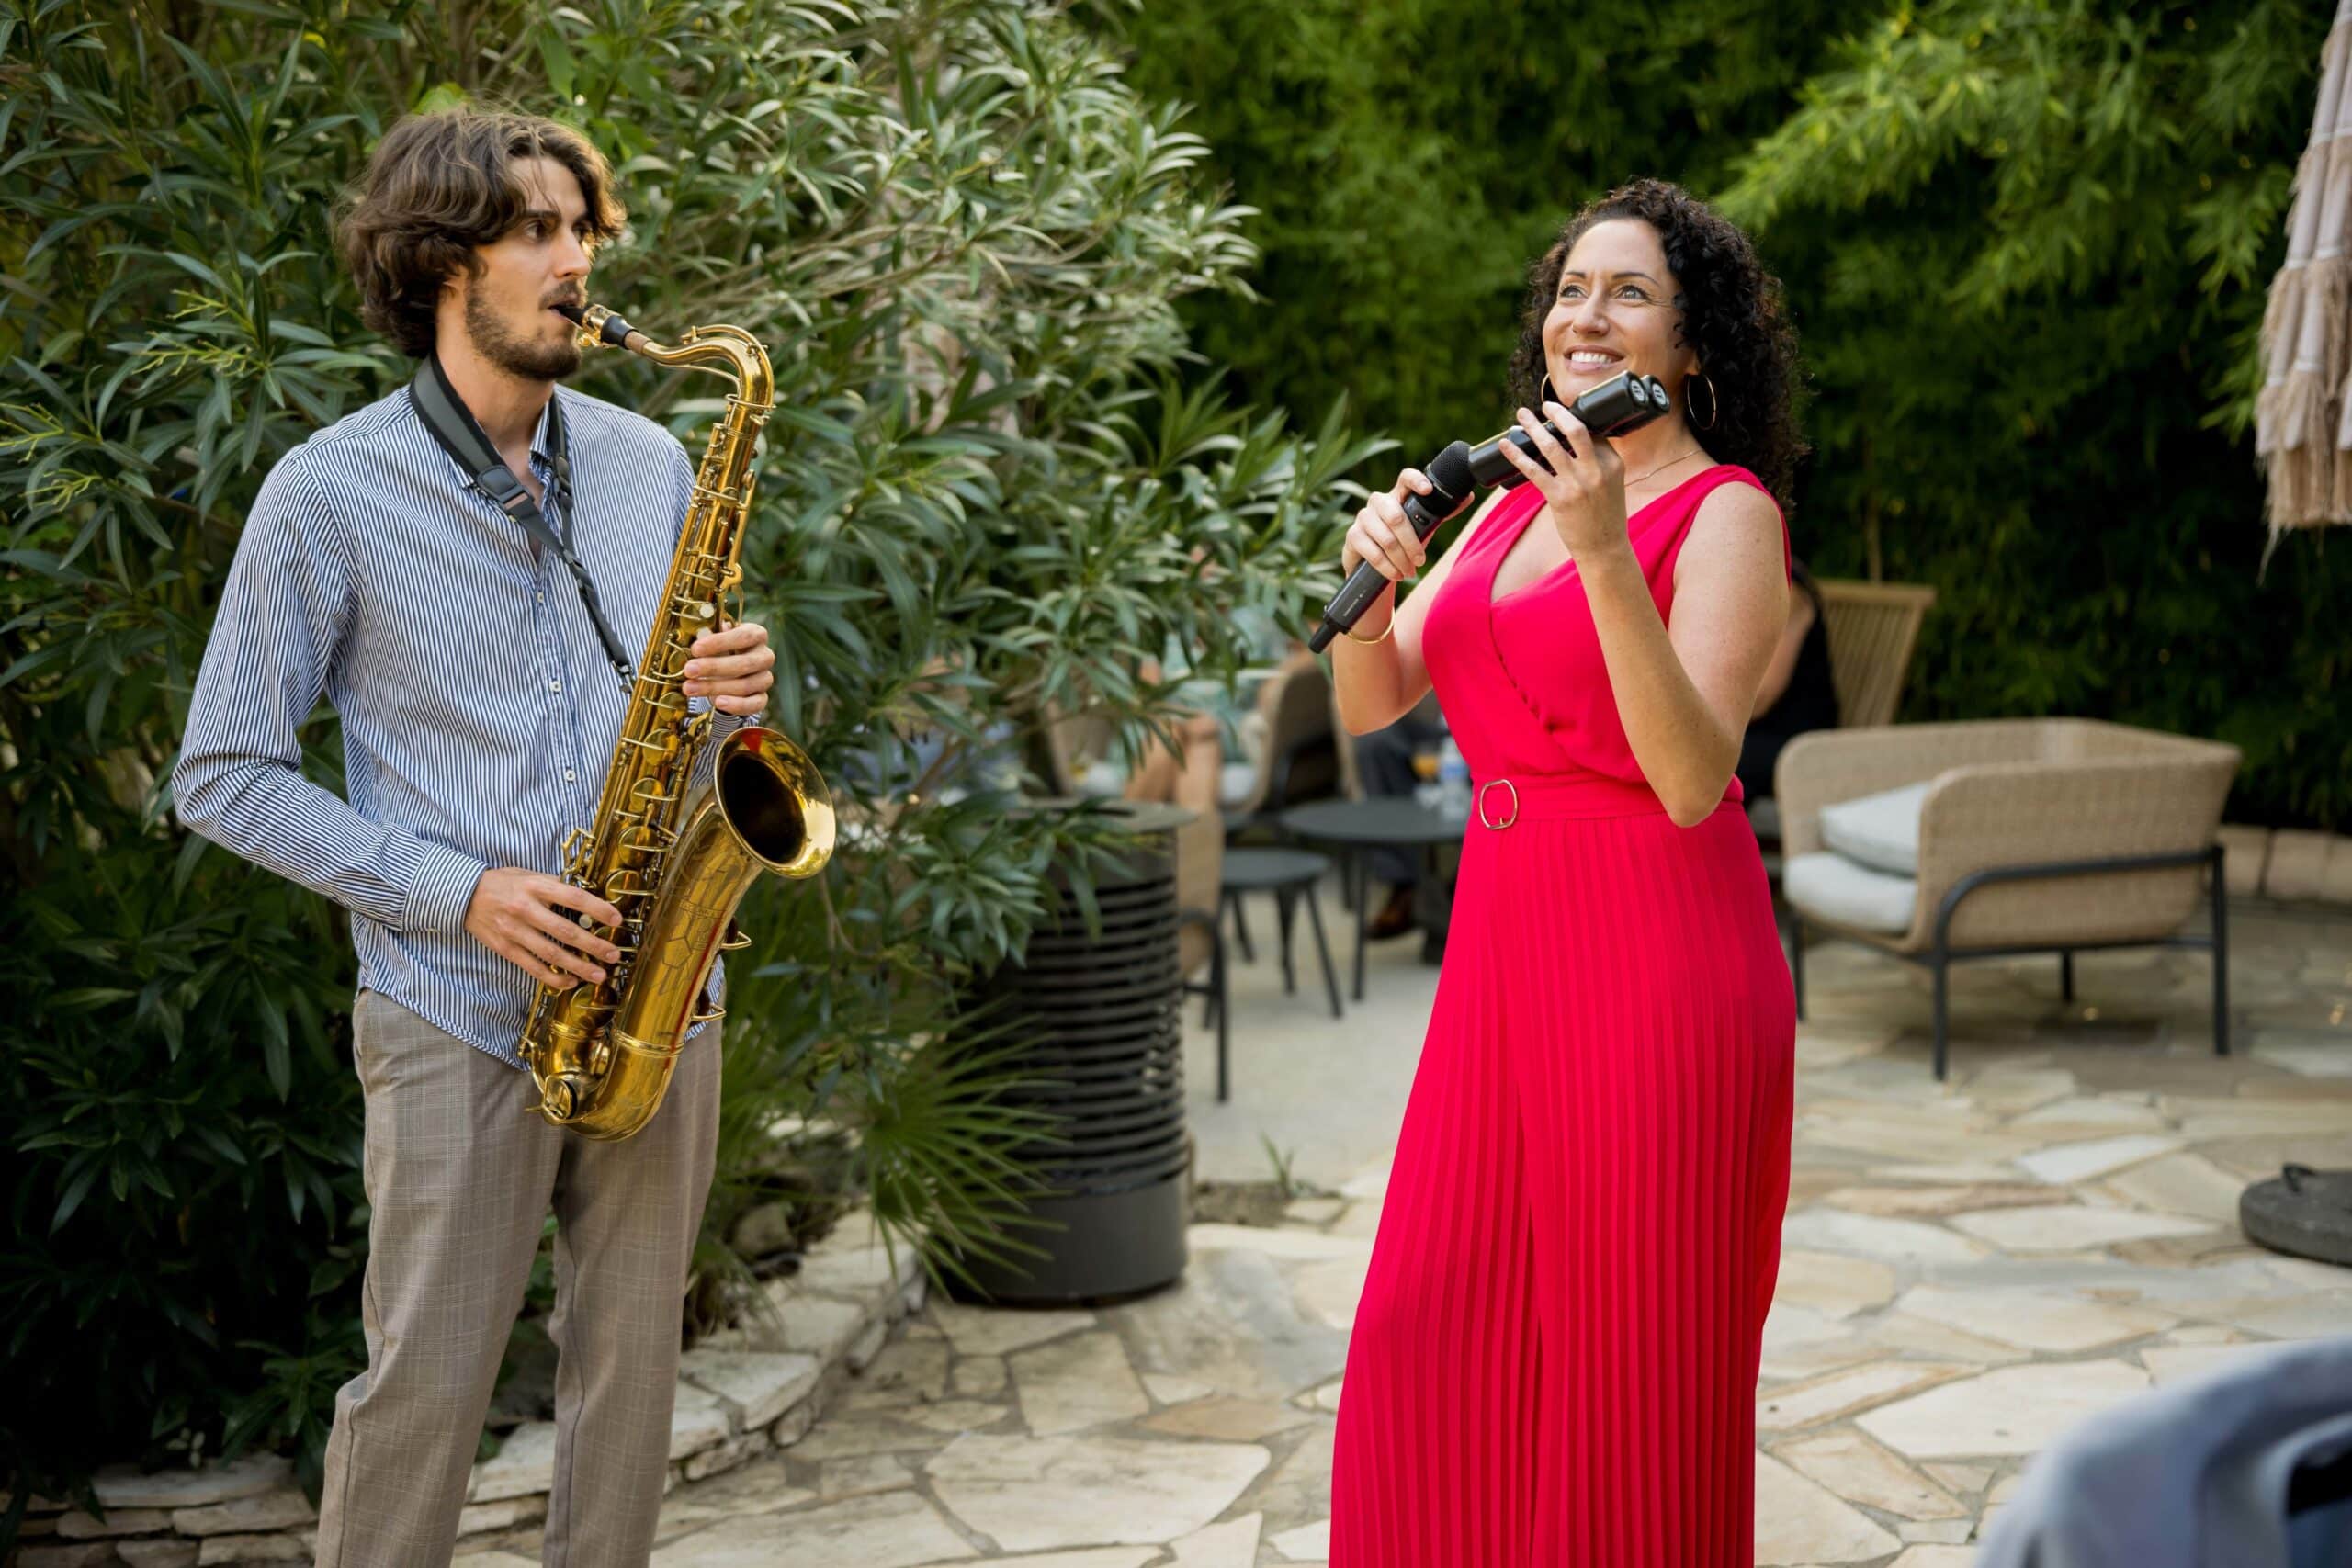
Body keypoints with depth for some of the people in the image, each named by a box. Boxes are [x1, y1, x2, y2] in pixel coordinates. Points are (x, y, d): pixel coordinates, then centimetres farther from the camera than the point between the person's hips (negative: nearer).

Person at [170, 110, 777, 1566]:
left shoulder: (653, 464, 7)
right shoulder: (328, 492, -6)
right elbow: (226, 777, -4)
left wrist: (730, 695, -7)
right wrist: (460, 893, -14)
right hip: (458, 1015, -4)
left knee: (631, 1365, 11)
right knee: (425, 1390, 3)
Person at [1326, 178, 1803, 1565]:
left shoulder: (1727, 515, -7)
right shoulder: (1511, 504, 15)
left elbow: (1694, 780, -19)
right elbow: (1372, 703, 13)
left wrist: (1606, 554, -26)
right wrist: (1376, 580, -8)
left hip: (1656, 958, -7)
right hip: (1506, 944, 7)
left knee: (1630, 1360, 2)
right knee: (1430, 1335, 10)